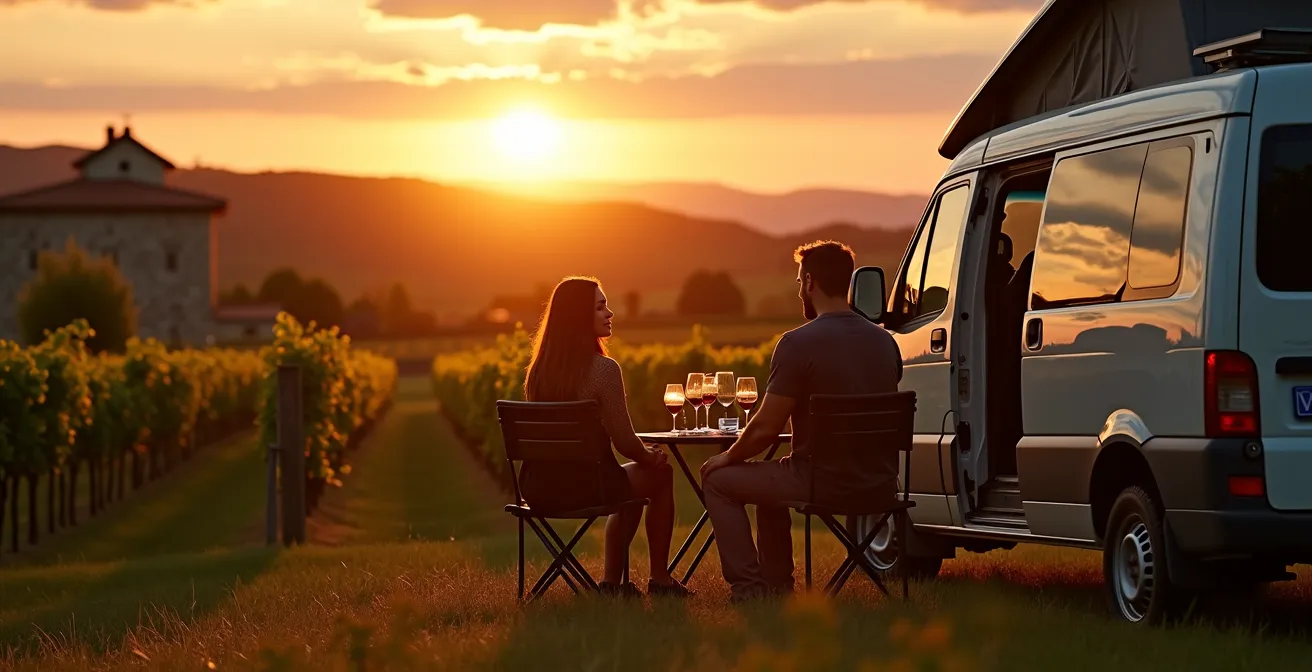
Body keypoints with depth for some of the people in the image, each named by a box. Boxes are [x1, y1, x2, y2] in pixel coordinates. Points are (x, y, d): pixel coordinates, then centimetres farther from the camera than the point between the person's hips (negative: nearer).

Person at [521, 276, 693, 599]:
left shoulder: (539, 369, 4)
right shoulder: (603, 369, -18)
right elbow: (624, 441, -14)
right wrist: (651, 457, 9)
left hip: (537, 489, 7)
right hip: (583, 487, -7)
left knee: (629, 481, 34)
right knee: (660, 474, 22)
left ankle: (612, 581, 32)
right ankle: (660, 579, 29)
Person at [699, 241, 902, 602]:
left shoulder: (799, 343, -16)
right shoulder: (884, 341, 6)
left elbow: (766, 428, -15)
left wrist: (728, 457, 4)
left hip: (824, 482, -7)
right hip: (879, 483, 7)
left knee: (719, 481, 12)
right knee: (771, 478, 34)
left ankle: (748, 588, 7)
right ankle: (776, 585, 35)